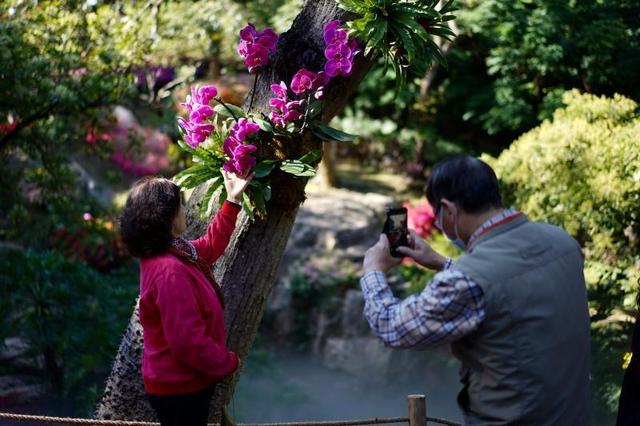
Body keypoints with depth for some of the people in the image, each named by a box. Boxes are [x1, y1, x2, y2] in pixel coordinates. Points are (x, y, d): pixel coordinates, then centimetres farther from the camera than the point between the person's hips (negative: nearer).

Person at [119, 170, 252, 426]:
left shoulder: (171, 253, 3)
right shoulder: (169, 272, -29)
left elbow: (210, 246, 23)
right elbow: (187, 341, -31)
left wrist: (233, 201, 20)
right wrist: (229, 362, -16)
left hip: (181, 383, 10)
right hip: (180, 390, -10)